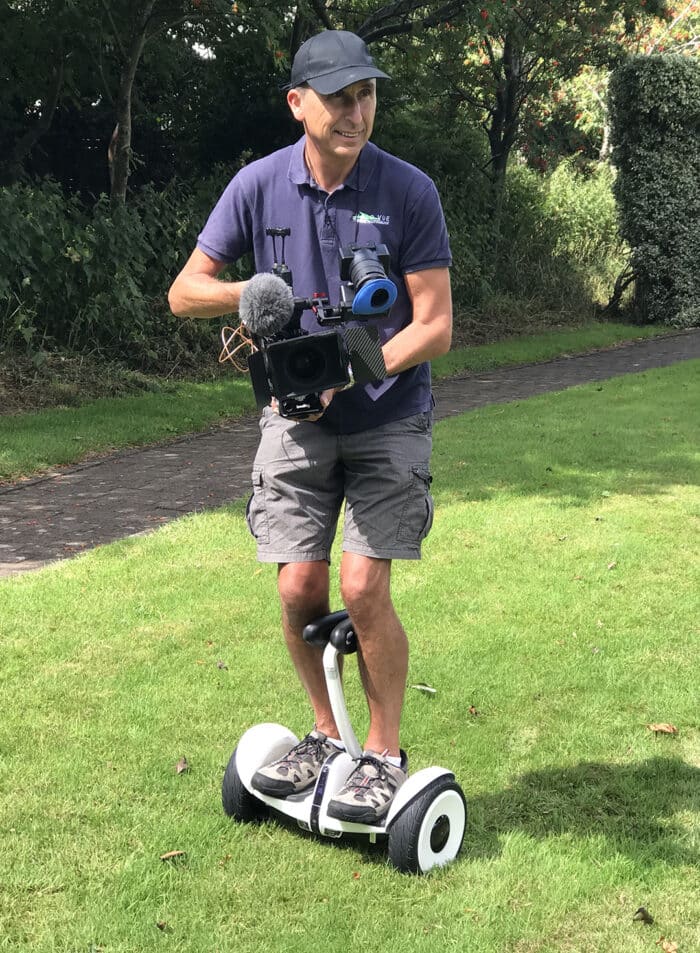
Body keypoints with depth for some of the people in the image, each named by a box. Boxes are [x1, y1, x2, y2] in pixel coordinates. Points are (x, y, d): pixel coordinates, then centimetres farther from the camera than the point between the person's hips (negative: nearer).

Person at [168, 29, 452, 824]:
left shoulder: (408, 191, -11)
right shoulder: (259, 185, -5)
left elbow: (435, 326, -10)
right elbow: (183, 293, 0)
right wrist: (252, 292, -21)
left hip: (387, 417, -2)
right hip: (296, 420, 2)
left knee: (362, 587, -10)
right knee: (298, 589, 0)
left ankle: (384, 754, 10)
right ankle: (326, 733, 24)